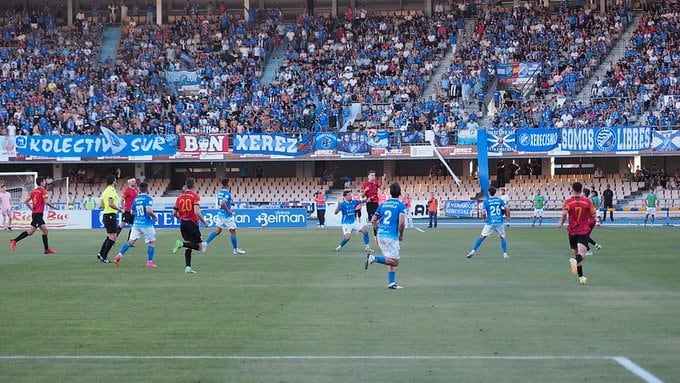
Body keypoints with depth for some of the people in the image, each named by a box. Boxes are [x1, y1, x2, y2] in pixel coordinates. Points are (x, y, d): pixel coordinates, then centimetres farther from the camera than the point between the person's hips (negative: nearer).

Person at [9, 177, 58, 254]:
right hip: (38, 214, -9)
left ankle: (47, 249, 13)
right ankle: (14, 241, -12)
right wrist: (54, 207, -4)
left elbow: (26, 201, 13)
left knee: (45, 230, 12)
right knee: (30, 231, -11)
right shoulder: (43, 191, -8)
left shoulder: (34, 191, 14)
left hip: (34, 213, 9)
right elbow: (46, 202, -18)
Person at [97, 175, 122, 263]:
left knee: (109, 236, 19)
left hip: (106, 215, 10)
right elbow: (111, 203, -23)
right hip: (111, 215, -10)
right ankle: (103, 257, -7)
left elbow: (101, 205, 18)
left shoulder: (105, 191, 16)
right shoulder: (111, 190, -13)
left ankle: (101, 254, 19)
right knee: (113, 237, -6)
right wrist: (119, 209, -13)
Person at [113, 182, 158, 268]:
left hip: (136, 224, 5)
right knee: (152, 242, 9)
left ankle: (119, 255, -13)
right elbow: (149, 211, -22)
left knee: (131, 241, 4)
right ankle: (149, 262, 7)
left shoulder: (136, 199, 10)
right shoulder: (148, 198, -9)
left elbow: (132, 212, 19)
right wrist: (155, 216, -5)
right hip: (147, 224, -5)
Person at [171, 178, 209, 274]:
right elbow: (197, 212, -19)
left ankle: (187, 267, 4)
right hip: (192, 223, -6)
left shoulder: (180, 197, 9)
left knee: (188, 247, 14)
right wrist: (204, 221, -5)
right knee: (199, 246, 0)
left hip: (183, 224, 6)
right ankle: (181, 243, -21)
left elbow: (174, 213, 10)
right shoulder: (195, 197, -8)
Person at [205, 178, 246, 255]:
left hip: (220, 214, 8)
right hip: (227, 216, -8)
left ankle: (206, 243, 3)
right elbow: (223, 204, -30)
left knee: (218, 231, 13)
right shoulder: (227, 193, -19)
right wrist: (228, 210, -18)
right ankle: (236, 249, 11)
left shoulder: (220, 192, 8)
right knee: (233, 232, 4)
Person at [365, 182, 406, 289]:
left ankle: (392, 283, 11)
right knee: (394, 261, -4)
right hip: (392, 236, -7)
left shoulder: (383, 204, 13)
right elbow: (401, 222, -17)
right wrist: (401, 235, -1)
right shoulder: (401, 205, -5)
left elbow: (373, 220, 14)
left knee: (391, 261, 15)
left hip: (381, 235, 7)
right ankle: (373, 258, -20)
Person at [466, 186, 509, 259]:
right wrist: (508, 216, 17)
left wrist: (483, 217, 14)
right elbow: (507, 209, -1)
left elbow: (483, 213, -7)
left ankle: (473, 251, -4)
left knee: (481, 237, 3)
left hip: (490, 223, -2)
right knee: (502, 238, 17)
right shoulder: (500, 200, 6)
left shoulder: (486, 201, -1)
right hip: (499, 223, 2)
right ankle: (505, 254, 9)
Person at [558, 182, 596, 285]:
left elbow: (564, 213, -19)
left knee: (576, 254, 15)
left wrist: (560, 222, -3)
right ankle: (575, 261, -49)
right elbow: (593, 216, 5)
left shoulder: (568, 202, -3)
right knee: (581, 254, -15)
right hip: (584, 231, -1)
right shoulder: (587, 201, 1)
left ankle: (581, 277, 18)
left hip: (572, 231, 1)